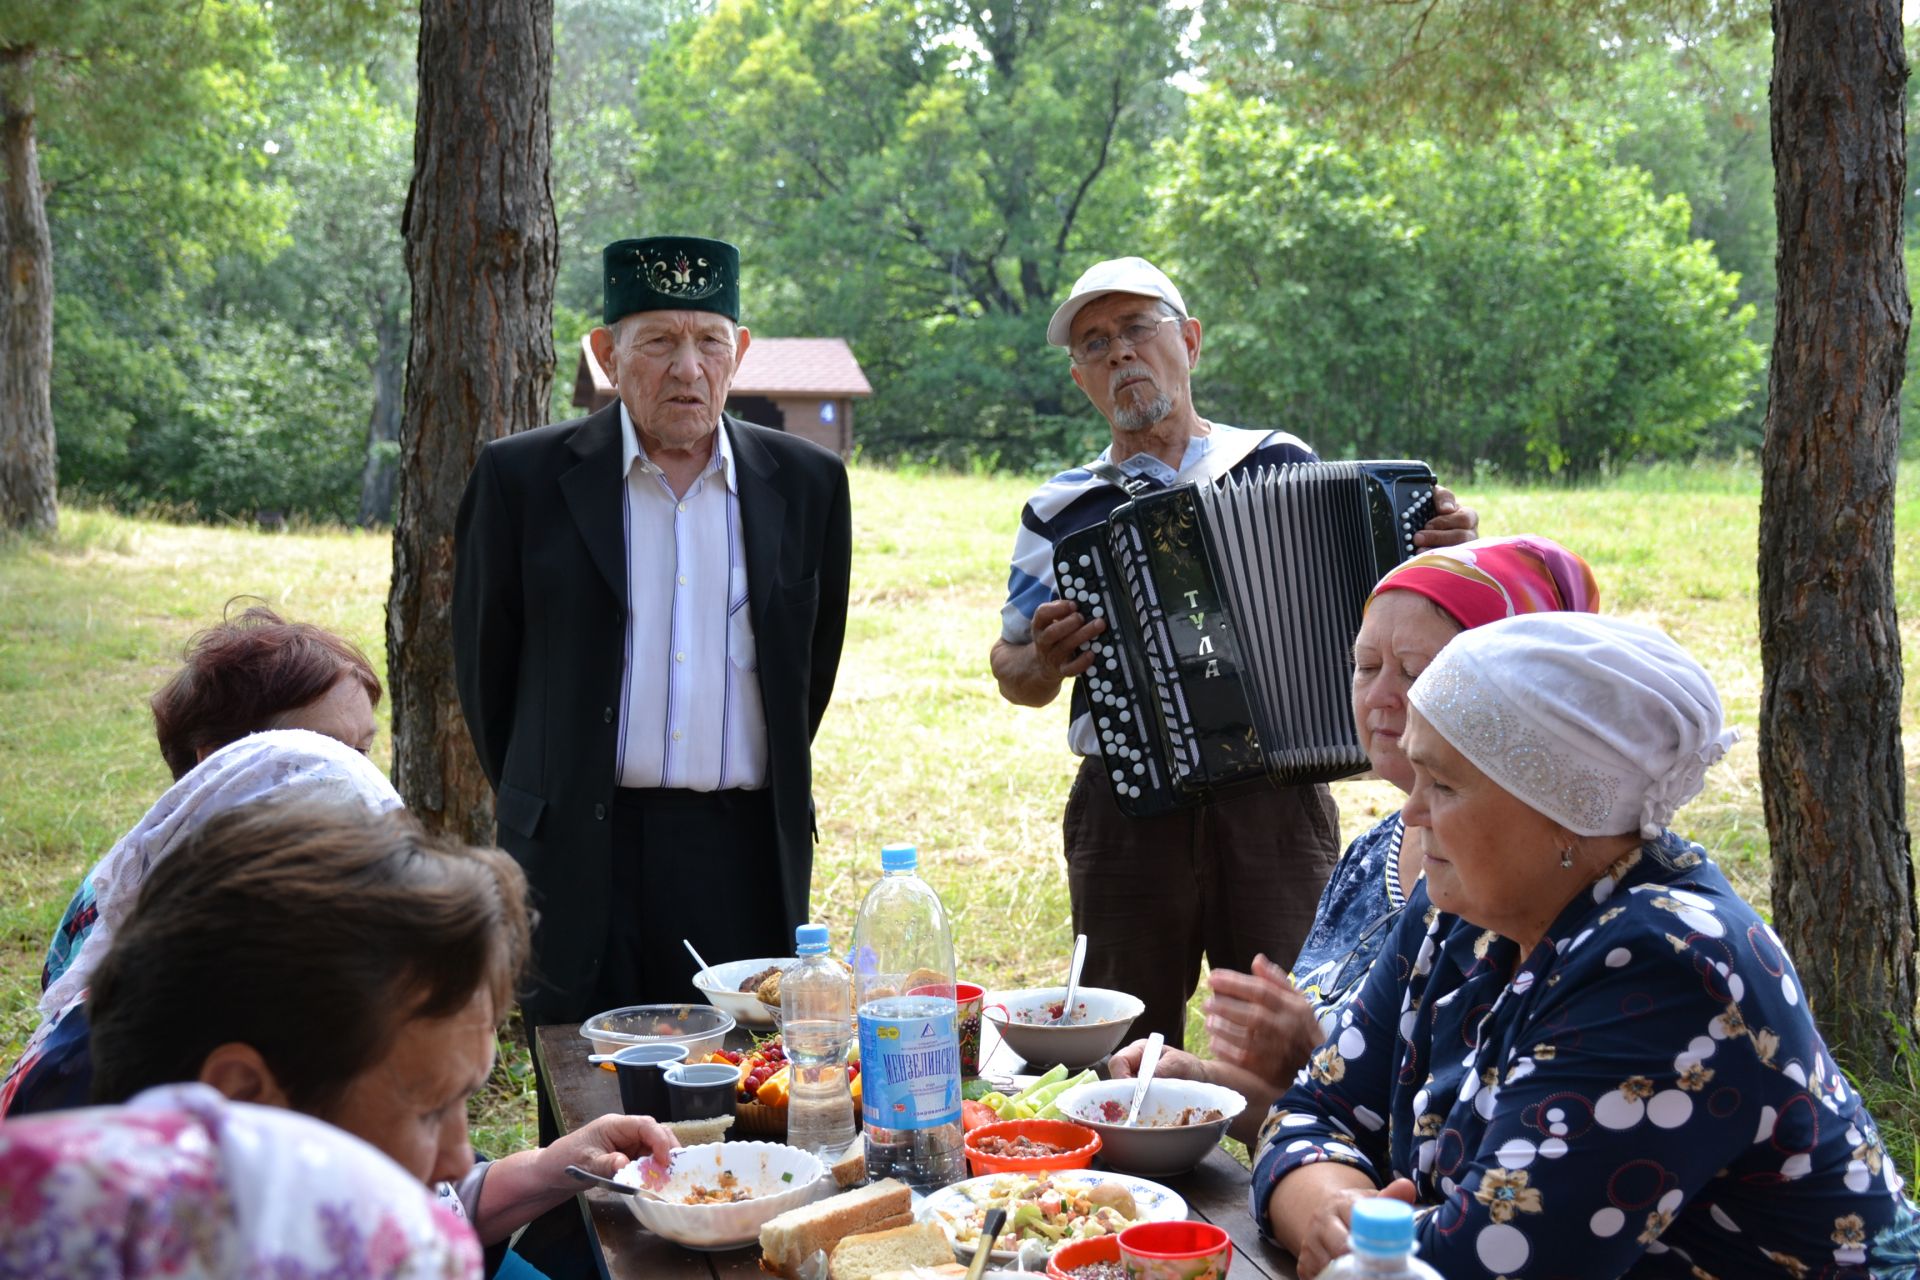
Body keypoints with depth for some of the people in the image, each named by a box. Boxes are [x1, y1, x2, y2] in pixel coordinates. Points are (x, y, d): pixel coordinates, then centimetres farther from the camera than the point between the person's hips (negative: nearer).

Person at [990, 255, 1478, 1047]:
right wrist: (1043, 662, -11)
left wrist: (1432, 551, -5)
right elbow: (1012, 674, 11)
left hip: (1277, 808, 0)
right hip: (1128, 813, 1)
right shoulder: (1061, 513, 6)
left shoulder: (1283, 465, 5)